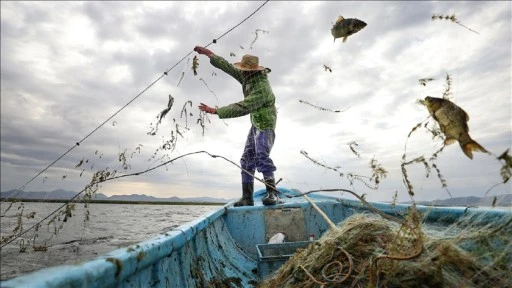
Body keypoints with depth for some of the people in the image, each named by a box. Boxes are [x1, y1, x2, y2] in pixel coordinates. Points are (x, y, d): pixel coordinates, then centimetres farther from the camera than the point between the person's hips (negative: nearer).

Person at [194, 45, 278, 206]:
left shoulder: (261, 89, -28)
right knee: (247, 160, 3)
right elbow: (228, 67, 8)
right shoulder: (248, 77, -1)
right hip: (255, 125, 9)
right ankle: (247, 198, 5)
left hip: (265, 125, -9)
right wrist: (208, 53, 10)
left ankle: (272, 193, -22)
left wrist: (215, 111, -34)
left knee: (261, 156, -28)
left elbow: (241, 108, -35)